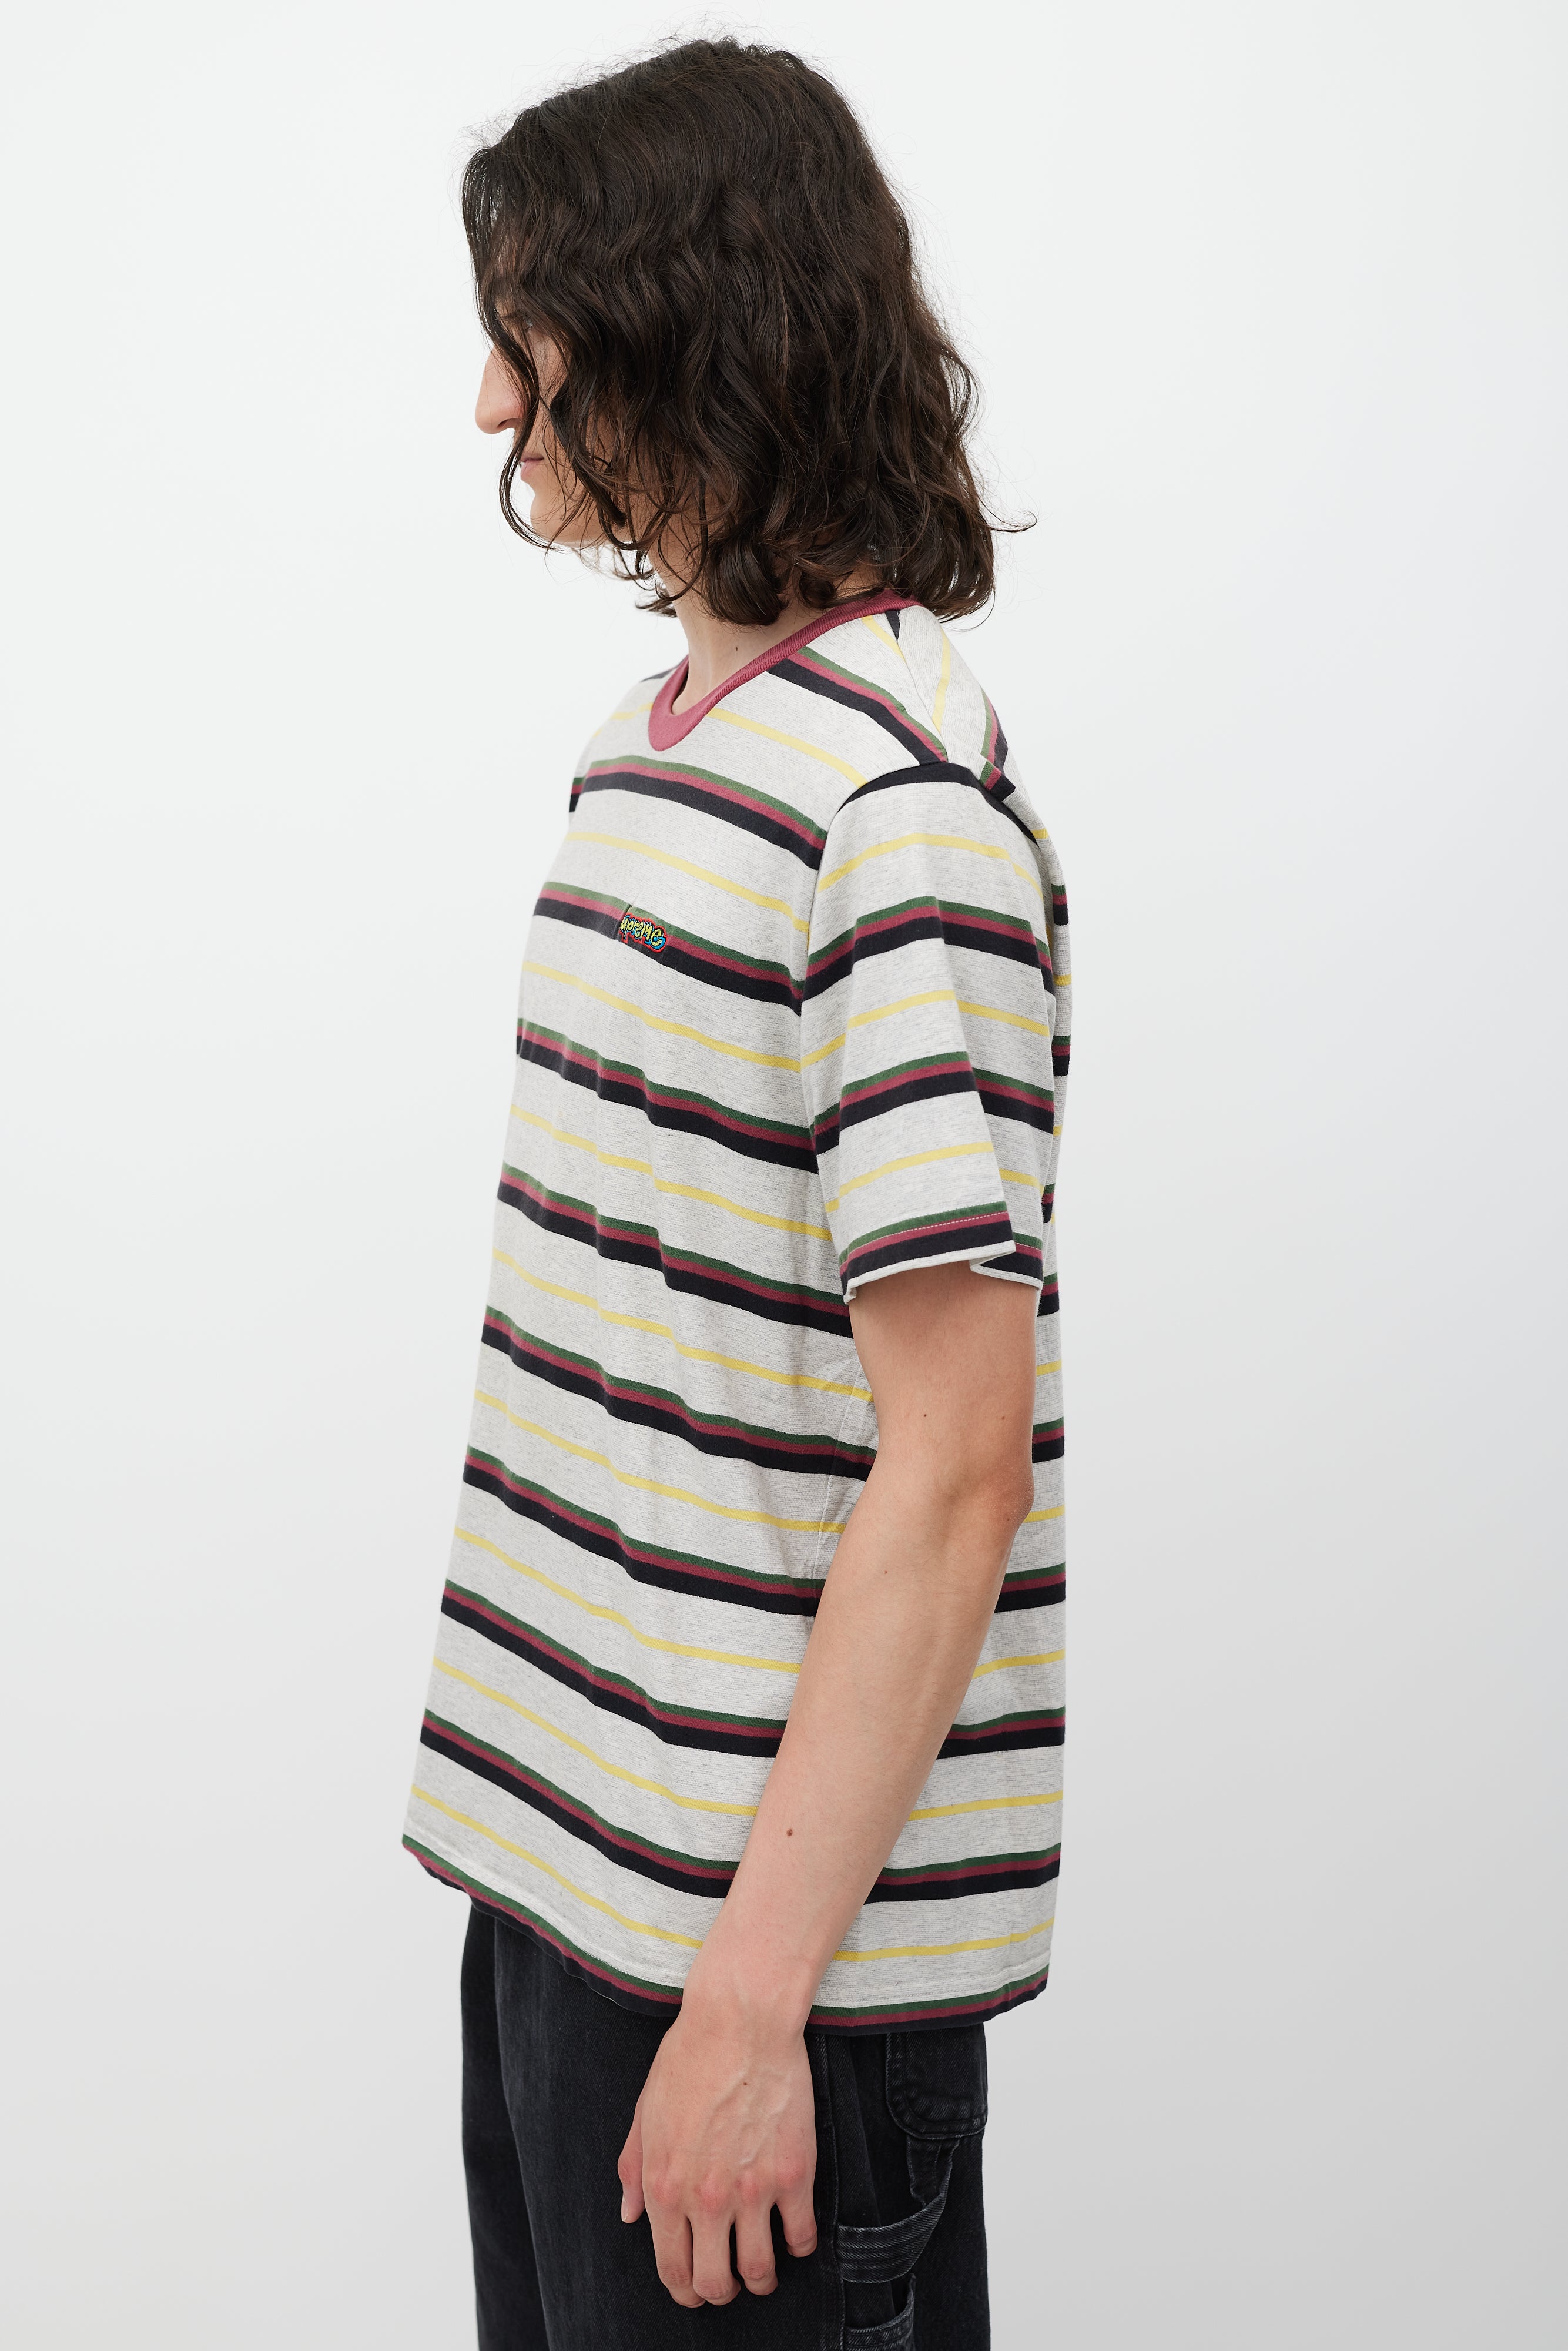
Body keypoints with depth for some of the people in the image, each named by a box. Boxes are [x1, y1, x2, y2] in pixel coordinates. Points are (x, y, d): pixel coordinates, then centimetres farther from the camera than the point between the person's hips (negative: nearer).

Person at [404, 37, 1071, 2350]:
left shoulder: (898, 796, -19)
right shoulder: (661, 726, 10)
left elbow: (955, 1476, -21)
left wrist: (757, 1989, -19)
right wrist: (541, 1821, 15)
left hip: (783, 1905, -8)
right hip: (569, 1853, 9)